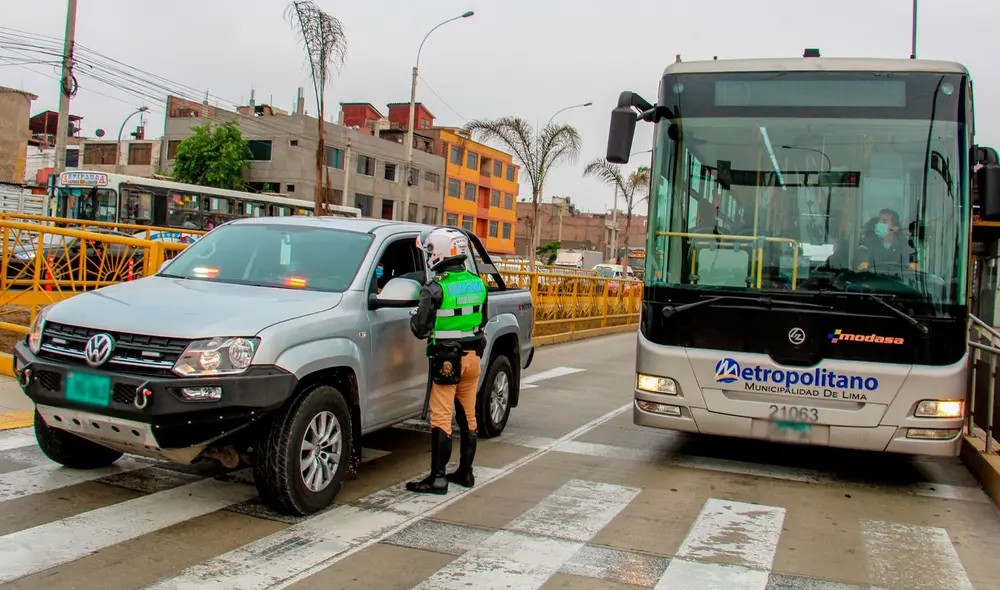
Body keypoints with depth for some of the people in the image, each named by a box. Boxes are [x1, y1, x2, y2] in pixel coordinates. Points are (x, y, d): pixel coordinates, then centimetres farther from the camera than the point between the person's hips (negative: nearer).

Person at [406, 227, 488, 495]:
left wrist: (413, 316, 8)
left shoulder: (436, 288, -15)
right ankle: (465, 472, 22)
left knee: (442, 419, -3)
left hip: (447, 360, -7)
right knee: (468, 417, 13)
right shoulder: (477, 283, 5)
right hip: (473, 356, 7)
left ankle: (438, 477, -2)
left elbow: (420, 329, -11)